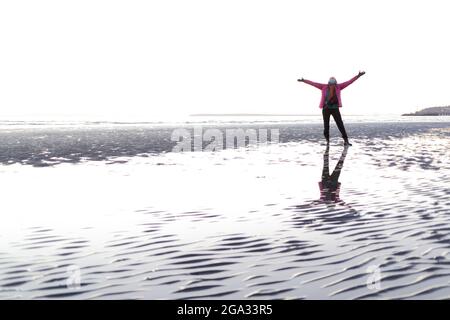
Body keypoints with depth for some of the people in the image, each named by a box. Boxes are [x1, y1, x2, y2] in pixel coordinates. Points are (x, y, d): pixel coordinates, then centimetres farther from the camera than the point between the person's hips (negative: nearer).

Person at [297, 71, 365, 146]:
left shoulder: (338, 87, -2)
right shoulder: (324, 87, -2)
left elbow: (349, 82, -5)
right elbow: (313, 83, 1)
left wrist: (358, 76, -11)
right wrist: (303, 80, 1)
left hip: (335, 109, 0)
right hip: (326, 108, 1)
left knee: (340, 124, -5)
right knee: (326, 126, 4)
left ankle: (346, 141, -4)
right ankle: (327, 141, 17)